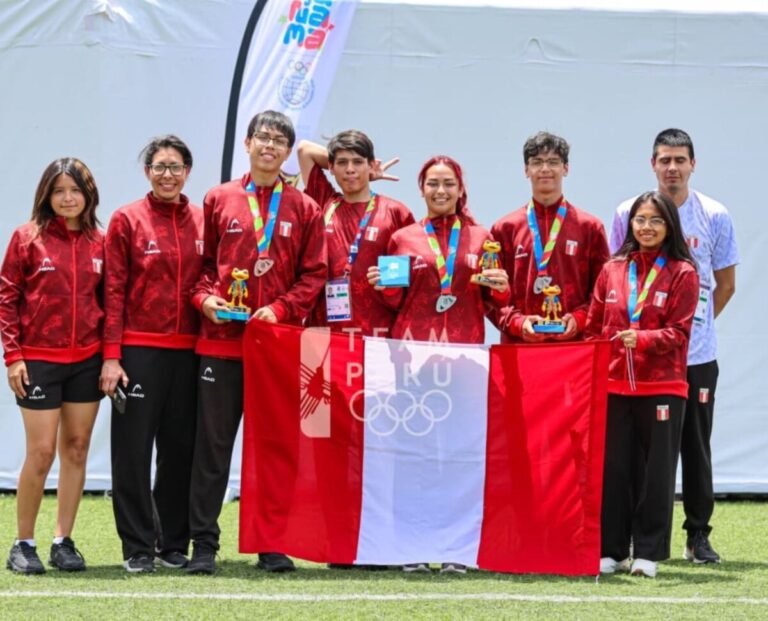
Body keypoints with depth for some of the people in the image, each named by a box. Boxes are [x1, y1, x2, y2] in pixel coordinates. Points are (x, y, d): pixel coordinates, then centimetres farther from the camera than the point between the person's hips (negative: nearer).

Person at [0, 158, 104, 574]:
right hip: (39, 360, -3)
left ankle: (63, 541, 14)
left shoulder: (98, 243, 6)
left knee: (76, 449, 6)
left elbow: (107, 301, 11)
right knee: (41, 453, -5)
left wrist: (110, 355, 4)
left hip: (87, 360, 4)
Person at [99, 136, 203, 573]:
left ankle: (174, 544, 16)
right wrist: (111, 356, -7)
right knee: (134, 451, -1)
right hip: (139, 351, -3)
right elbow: (114, 291, -3)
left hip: (188, 351, 3)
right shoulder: (128, 220, 0)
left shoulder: (203, 221, 8)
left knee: (181, 450, 6)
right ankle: (138, 548, 6)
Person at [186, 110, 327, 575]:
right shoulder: (219, 200, 8)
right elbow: (202, 261, 11)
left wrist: (281, 308, -9)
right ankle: (204, 544, 4)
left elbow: (314, 273, 5)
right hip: (222, 340, 0)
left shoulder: (304, 209, 7)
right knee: (213, 443, 0)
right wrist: (204, 297, -6)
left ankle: (272, 544, 11)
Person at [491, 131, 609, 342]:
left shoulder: (590, 227, 11)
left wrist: (579, 318, -8)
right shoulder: (505, 228, 12)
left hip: (575, 341, 0)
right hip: (519, 344, 0)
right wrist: (517, 321, -8)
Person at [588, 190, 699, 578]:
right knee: (612, 469, 4)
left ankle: (649, 553, 7)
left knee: (656, 470, 1)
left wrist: (642, 339, -23)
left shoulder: (682, 274, -1)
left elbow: (678, 333, -6)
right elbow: (594, 327, 13)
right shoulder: (612, 271, 9)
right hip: (613, 386, 3)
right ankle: (612, 550, 12)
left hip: (661, 387, -3)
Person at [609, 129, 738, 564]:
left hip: (697, 353, 0)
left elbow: (726, 284, 9)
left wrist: (694, 322, 5)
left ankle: (699, 535, 11)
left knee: (696, 446, 4)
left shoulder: (715, 217, 1)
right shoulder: (628, 214, 1)